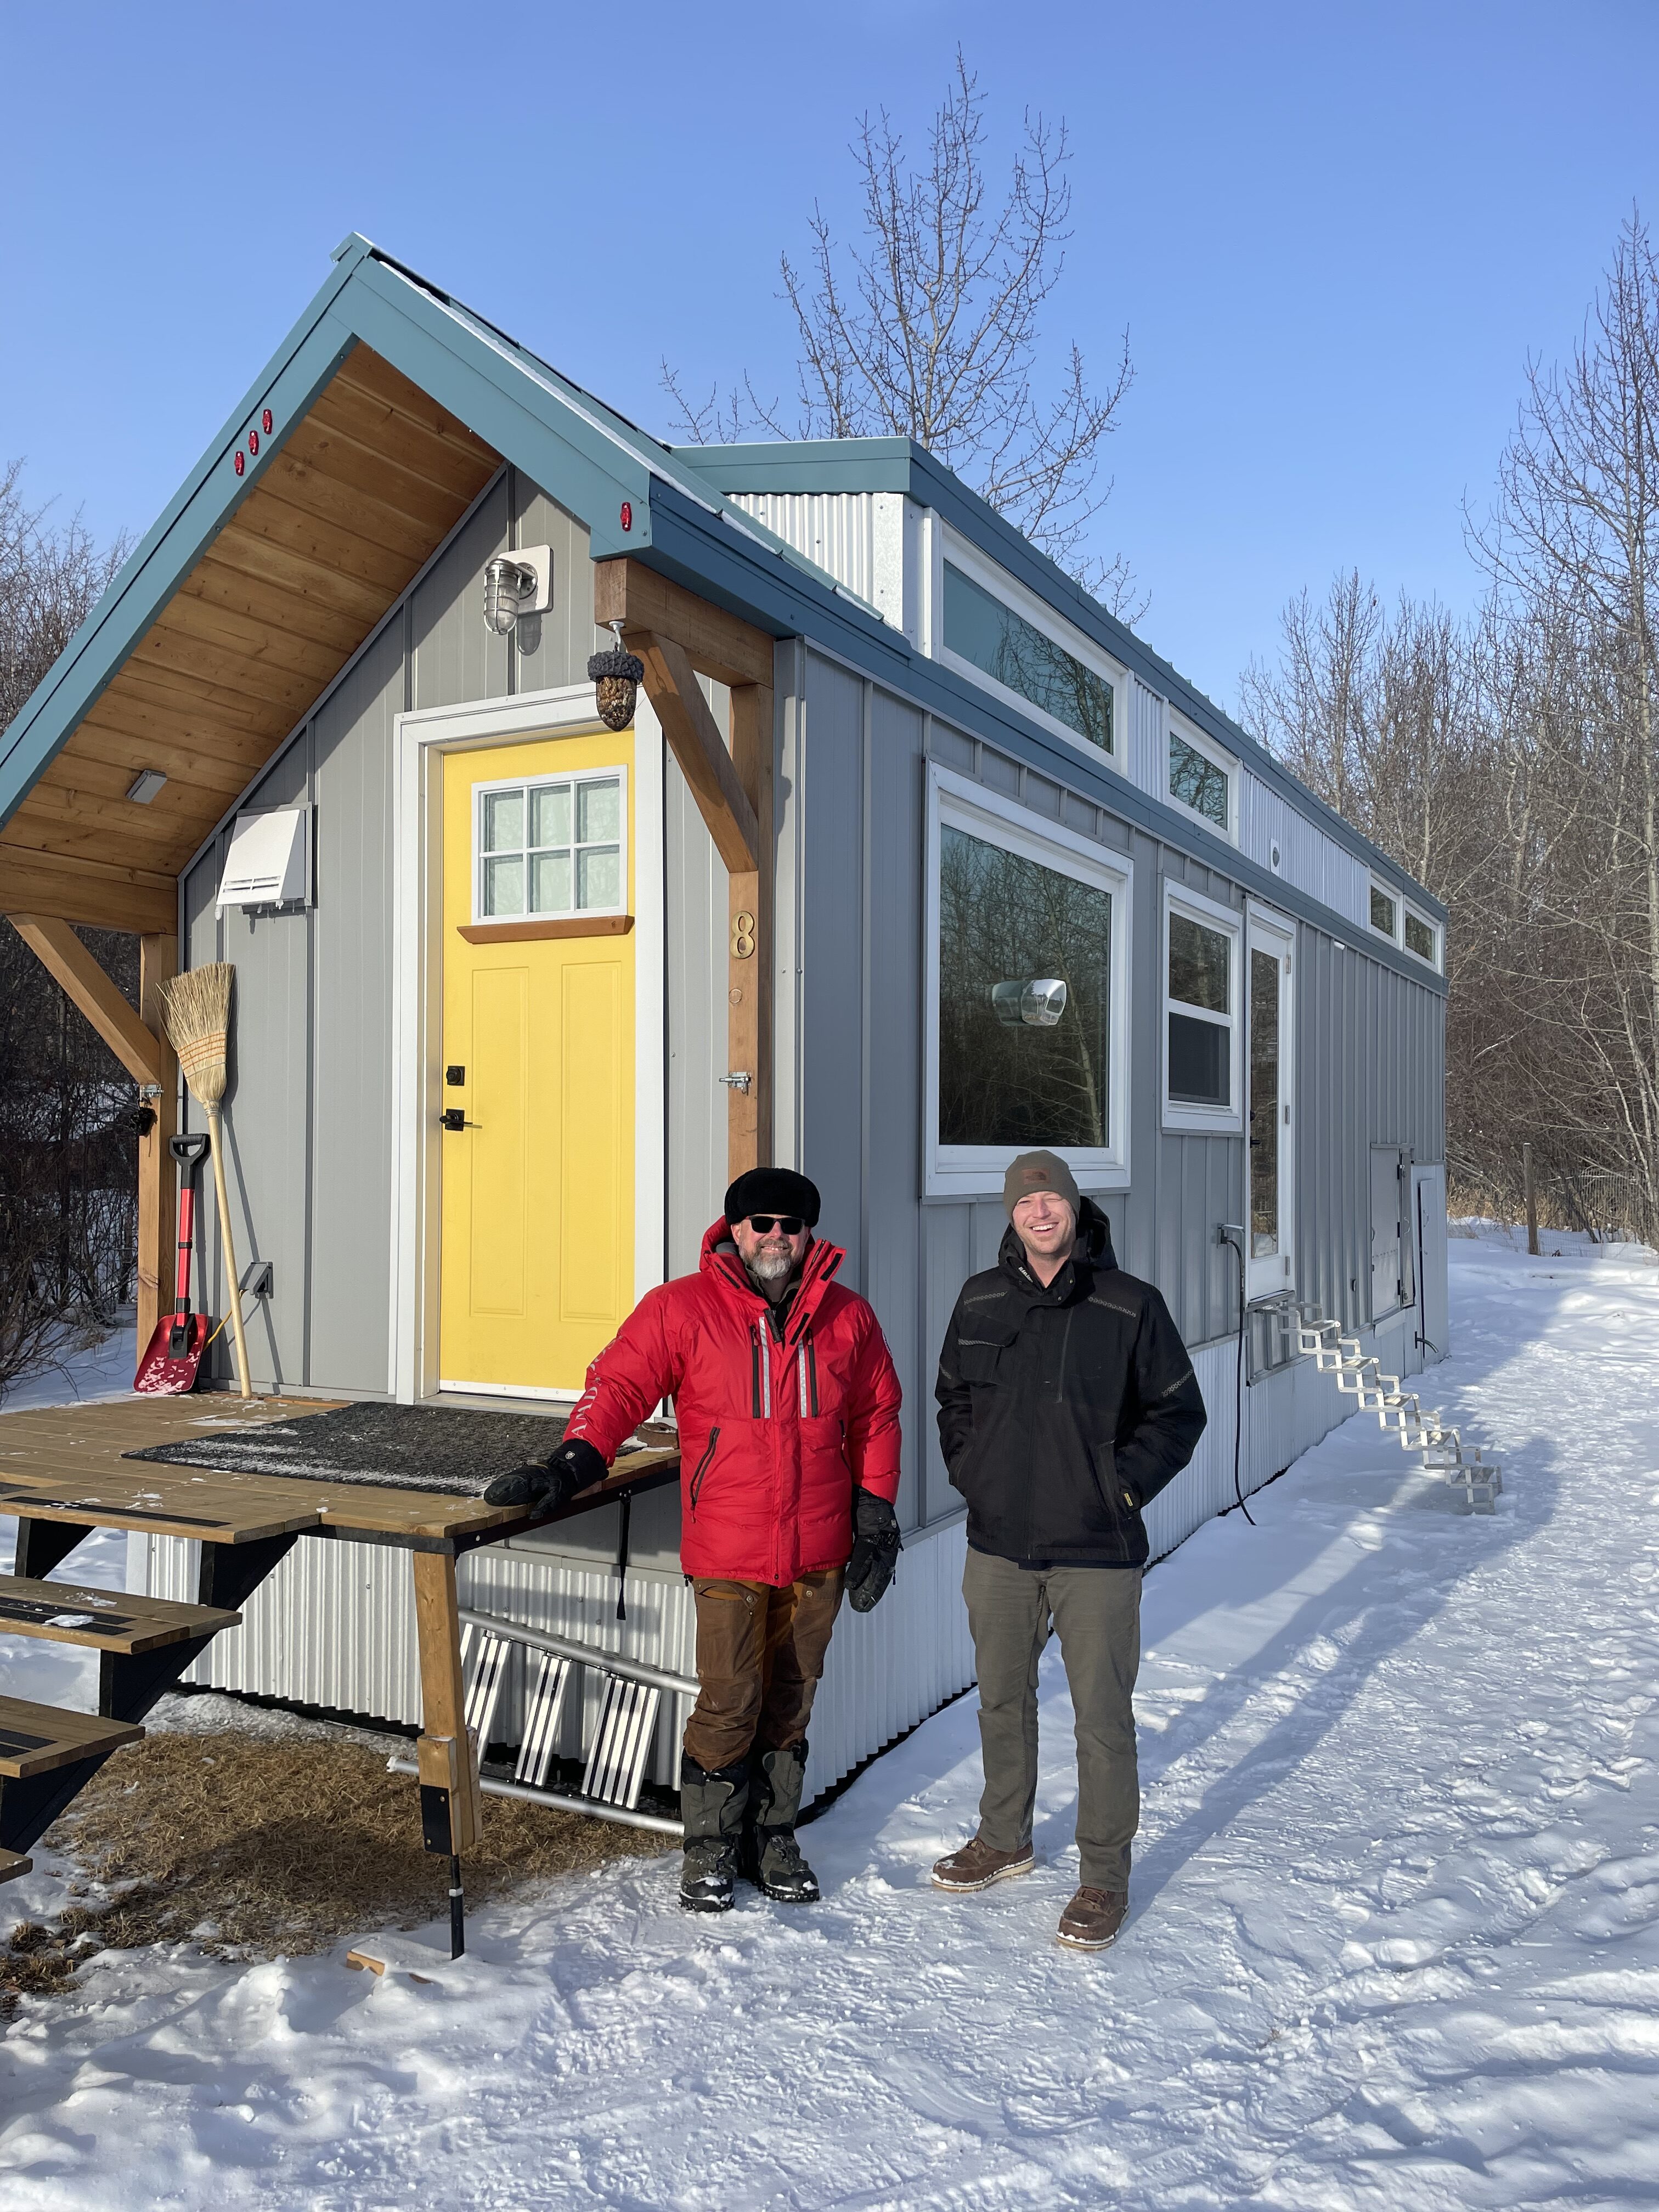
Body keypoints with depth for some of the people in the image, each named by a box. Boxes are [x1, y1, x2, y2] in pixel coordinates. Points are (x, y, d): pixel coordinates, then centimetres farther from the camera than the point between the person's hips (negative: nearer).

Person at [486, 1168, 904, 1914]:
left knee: (790, 1702, 13)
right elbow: (619, 1384, -6)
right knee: (728, 1704, -1)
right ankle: (711, 1848, 19)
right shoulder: (682, 1309, -3)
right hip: (728, 1550, -3)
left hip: (819, 1553, 3)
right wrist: (571, 1465, -20)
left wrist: (875, 1517, 9)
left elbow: (875, 1419, 13)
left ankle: (771, 1837, 30)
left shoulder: (848, 1318, 5)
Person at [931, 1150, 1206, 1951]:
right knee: (1002, 1700, 18)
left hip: (1096, 1552, -4)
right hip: (998, 1544, 4)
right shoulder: (981, 1300, 2)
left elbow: (1179, 1413, -1)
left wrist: (1121, 1486, -9)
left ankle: (1105, 1877, 22)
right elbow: (953, 1396, 17)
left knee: (1103, 1716, 4)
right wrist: (969, 1471, 6)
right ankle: (1004, 1840, 39)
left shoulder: (1131, 1306, -9)